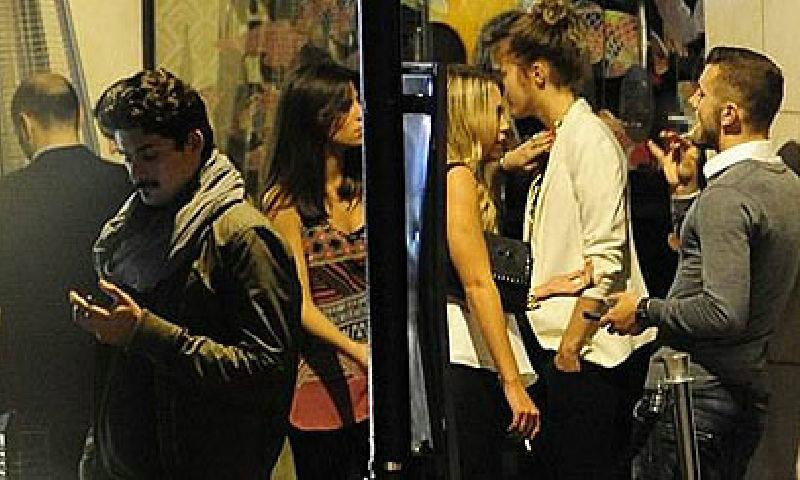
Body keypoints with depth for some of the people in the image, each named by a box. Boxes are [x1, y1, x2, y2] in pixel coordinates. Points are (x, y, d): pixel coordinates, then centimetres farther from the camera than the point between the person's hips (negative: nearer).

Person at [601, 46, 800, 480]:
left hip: (696, 395, -10)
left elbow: (724, 313, -26)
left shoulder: (727, 196, -19)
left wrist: (645, 310, -13)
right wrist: (685, 191, 17)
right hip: (748, 391, 10)